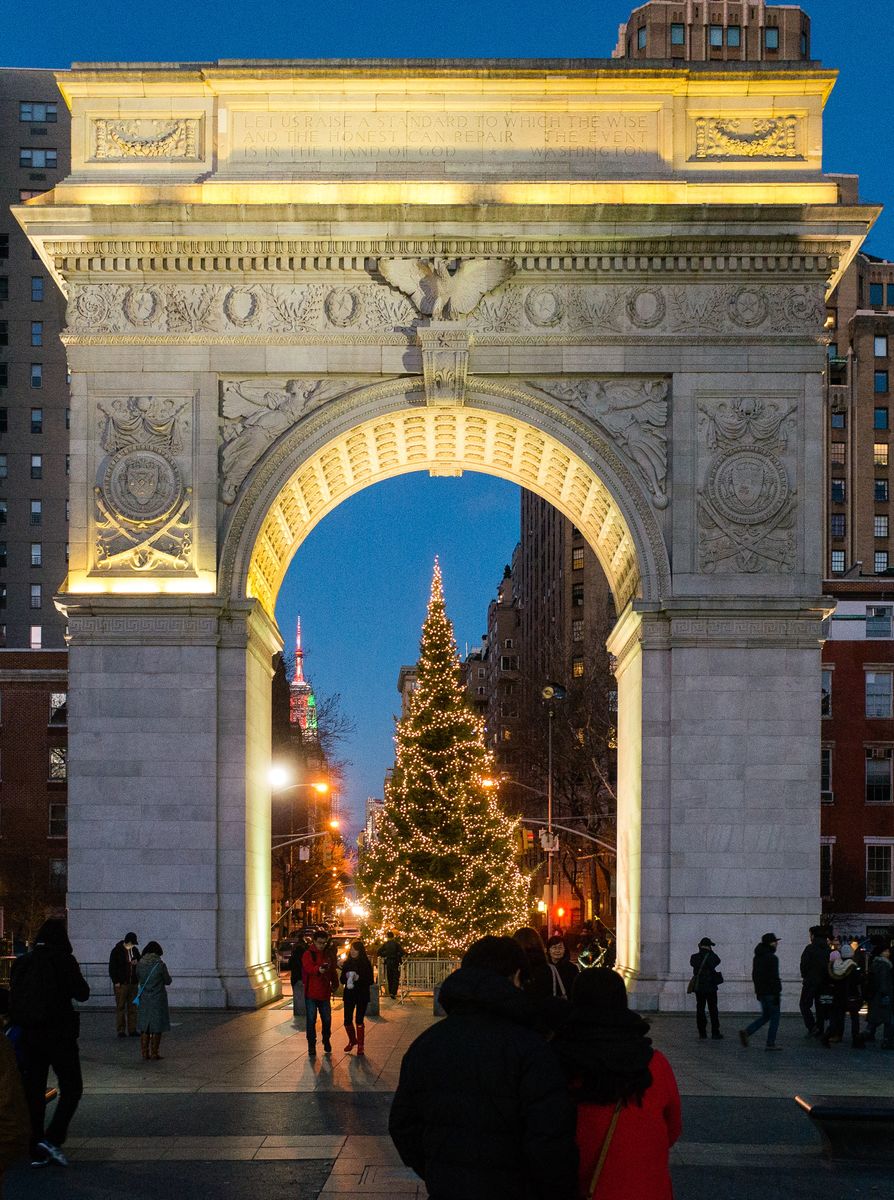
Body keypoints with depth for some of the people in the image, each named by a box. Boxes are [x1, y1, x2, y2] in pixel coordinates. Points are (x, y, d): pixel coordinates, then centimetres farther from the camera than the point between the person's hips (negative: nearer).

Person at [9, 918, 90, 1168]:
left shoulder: (21, 962, 4)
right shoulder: (63, 960, -11)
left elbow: (15, 995, 11)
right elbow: (82, 993, -7)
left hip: (28, 1034, 5)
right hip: (58, 1033, -5)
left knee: (34, 1091, 10)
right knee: (71, 1088, 5)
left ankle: (37, 1152, 11)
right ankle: (52, 1138, -11)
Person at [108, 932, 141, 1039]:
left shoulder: (134, 950, 11)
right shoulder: (117, 951, -5)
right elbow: (112, 967, -5)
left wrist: (137, 962, 1)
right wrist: (116, 981, -11)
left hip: (133, 983, 5)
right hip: (121, 984, -5)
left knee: (133, 1007, 6)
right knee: (120, 1007, -3)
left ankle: (132, 1030, 10)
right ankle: (121, 1030, 0)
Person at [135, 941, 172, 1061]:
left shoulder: (140, 964, -3)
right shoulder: (160, 964, -13)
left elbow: (137, 978, 10)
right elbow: (168, 981, -3)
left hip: (144, 1000, 3)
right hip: (158, 999, -3)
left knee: (144, 1026, 13)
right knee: (157, 1027, 4)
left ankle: (144, 1053, 13)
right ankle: (154, 1053, 4)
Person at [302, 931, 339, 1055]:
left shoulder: (328, 955, 12)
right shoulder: (308, 954, -7)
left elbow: (333, 971, 20)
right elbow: (308, 967, -26)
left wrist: (334, 984, 7)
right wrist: (318, 969, -46)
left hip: (324, 993, 4)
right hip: (311, 994, -4)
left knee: (327, 1019, 10)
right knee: (311, 1021, 0)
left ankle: (326, 1042, 29)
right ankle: (311, 1046, 9)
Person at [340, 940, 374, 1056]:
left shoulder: (366, 963, -3)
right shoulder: (347, 963, 6)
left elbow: (370, 981, -5)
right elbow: (342, 979, 8)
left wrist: (359, 978, -20)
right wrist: (347, 978, -14)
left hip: (362, 995, -3)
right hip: (349, 995, 3)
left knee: (359, 1020, -4)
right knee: (347, 1020, 2)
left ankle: (361, 1045, 7)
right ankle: (352, 1040, 26)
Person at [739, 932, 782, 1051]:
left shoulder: (757, 957, 12)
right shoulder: (771, 958, -16)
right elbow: (774, 977, -19)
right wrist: (777, 994, -17)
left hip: (761, 992, 8)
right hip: (771, 992, -8)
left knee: (765, 1016, 18)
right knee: (774, 1017, 2)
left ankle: (746, 1032, 3)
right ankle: (770, 1044, 3)